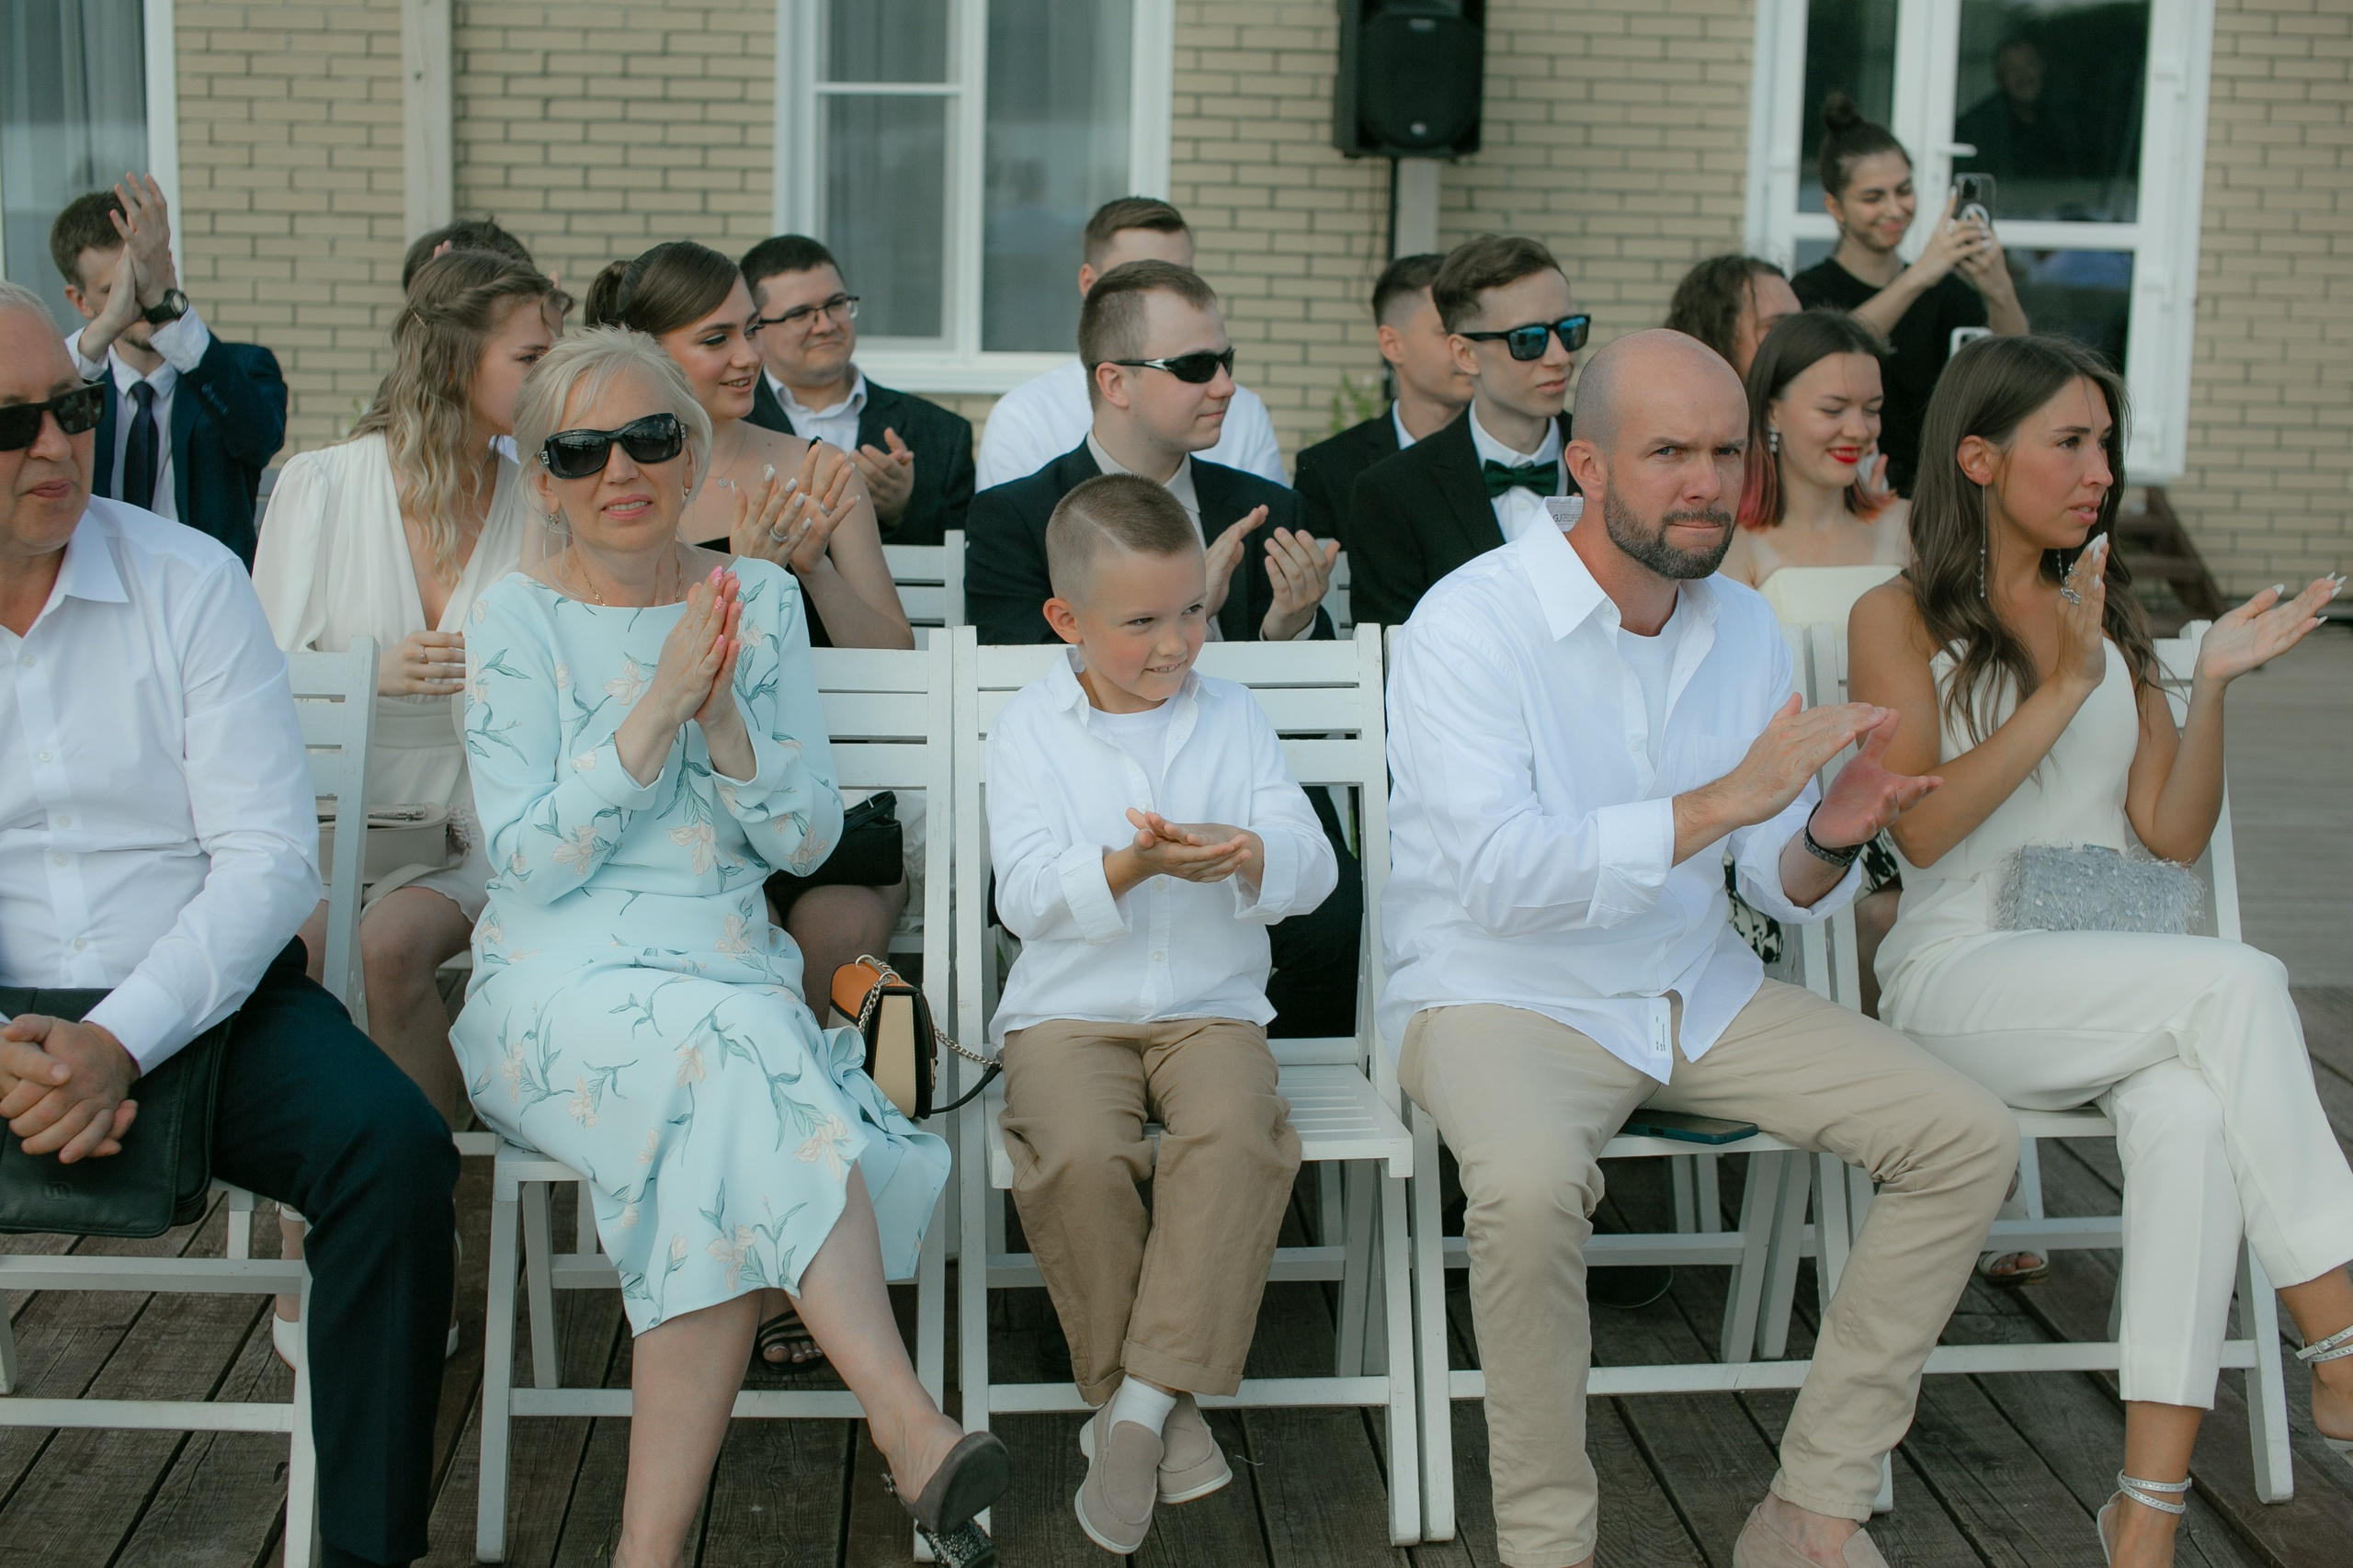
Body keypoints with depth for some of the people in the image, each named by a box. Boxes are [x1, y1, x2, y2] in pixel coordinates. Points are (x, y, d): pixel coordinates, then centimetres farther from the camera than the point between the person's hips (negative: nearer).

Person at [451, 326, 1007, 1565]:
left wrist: (721, 719, -11)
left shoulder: (760, 600, 11)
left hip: (729, 978, 3)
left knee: (725, 1170, -32)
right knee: (739, 1049, -35)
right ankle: (912, 1436, -40)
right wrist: (659, 706, -15)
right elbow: (529, 860, -7)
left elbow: (808, 839, 6)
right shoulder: (516, 620, 3)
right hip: (560, 987, -3)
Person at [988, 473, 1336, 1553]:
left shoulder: (1233, 717, 9)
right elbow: (1025, 894, -8)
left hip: (1209, 1006, 1)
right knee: (1079, 1155, -30)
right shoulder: (1031, 728, 3)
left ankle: (1141, 1398, -24)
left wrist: (1241, 854, -21)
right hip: (1070, 1009, -1)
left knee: (1235, 1136, -30)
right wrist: (1131, 867, -26)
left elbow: (1312, 868, 1)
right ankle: (1161, 1403, -11)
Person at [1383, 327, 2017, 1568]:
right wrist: (1720, 802, -33)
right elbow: (1497, 874, -27)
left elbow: (1783, 887, 7)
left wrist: (1829, 837, -17)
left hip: (1696, 993, 6)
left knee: (1968, 1138, -7)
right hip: (1499, 994, -6)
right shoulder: (1469, 624, -14)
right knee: (1528, 1185, -37)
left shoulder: (1744, 628, 5)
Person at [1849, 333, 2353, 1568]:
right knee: (2241, 983, -29)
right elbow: (1922, 827, -11)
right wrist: (2064, 689, -14)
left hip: (2115, 980, 4)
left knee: (2191, 1110, -31)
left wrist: (2212, 685, -4)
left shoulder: (2111, 622, 18)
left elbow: (2173, 834, 9)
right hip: (1959, 978, -4)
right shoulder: (1901, 620, 3)